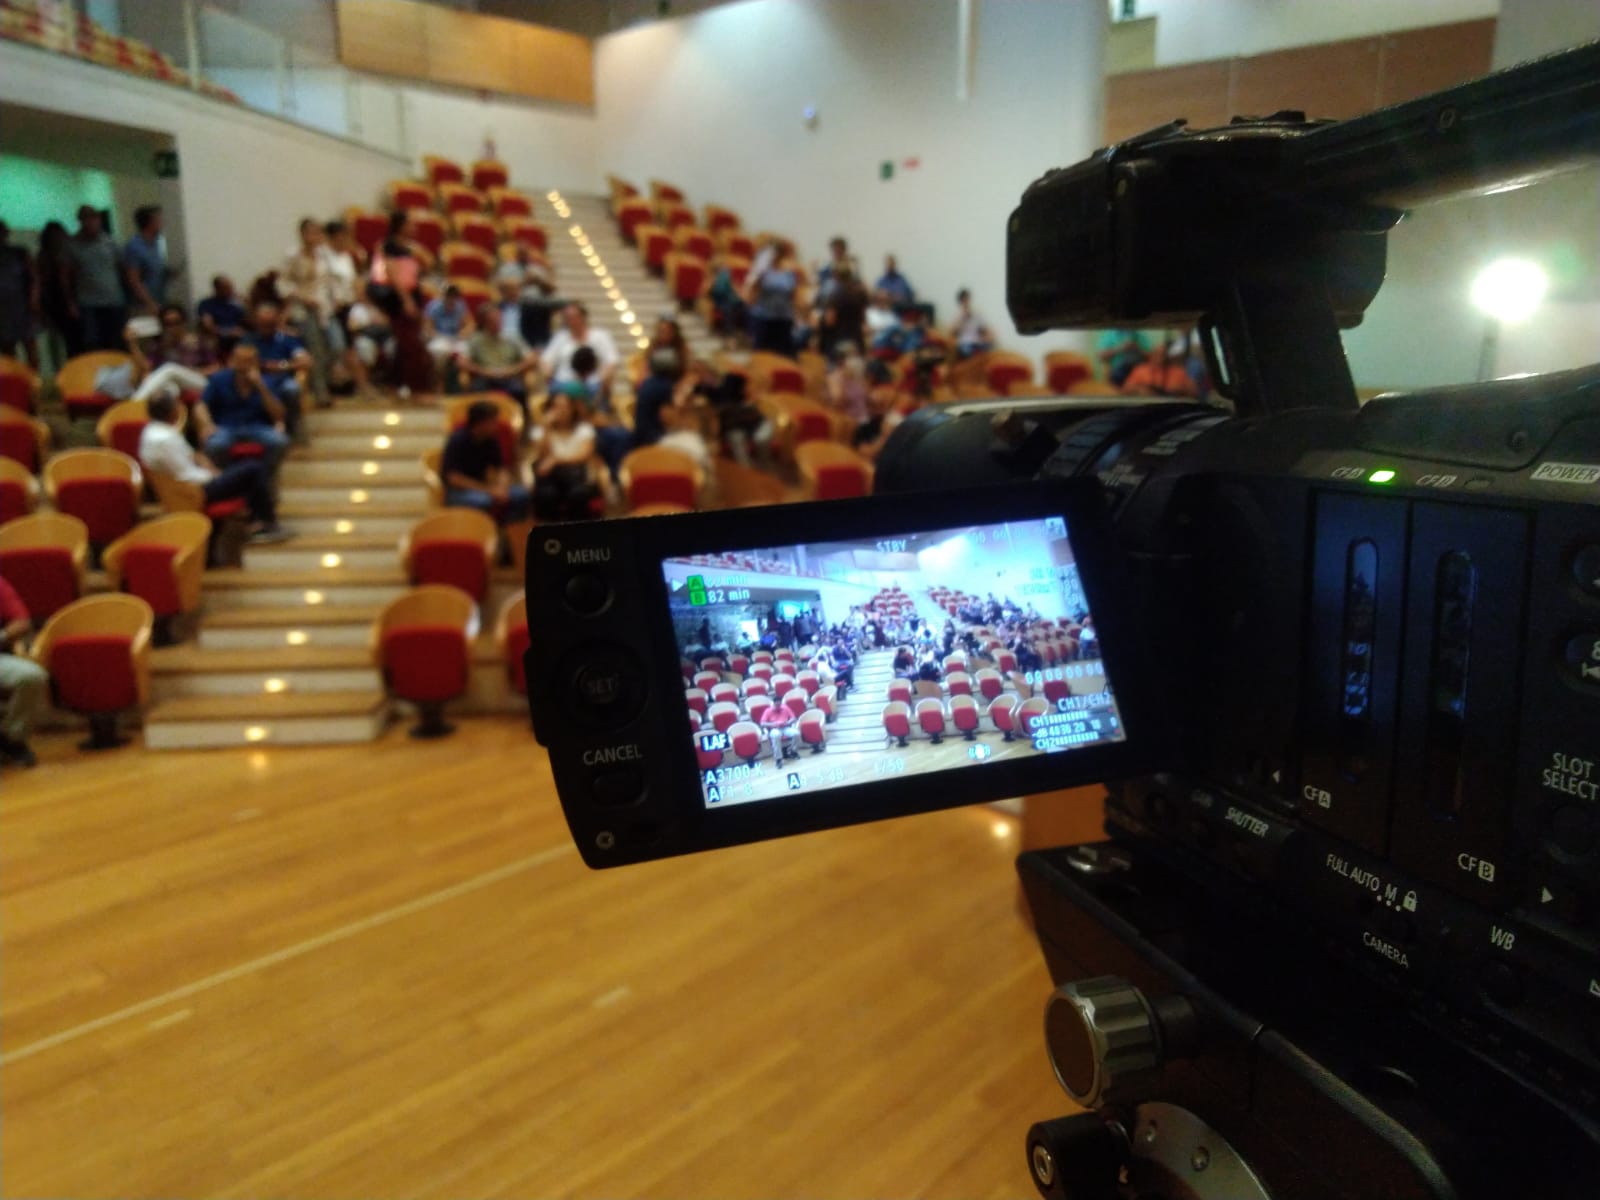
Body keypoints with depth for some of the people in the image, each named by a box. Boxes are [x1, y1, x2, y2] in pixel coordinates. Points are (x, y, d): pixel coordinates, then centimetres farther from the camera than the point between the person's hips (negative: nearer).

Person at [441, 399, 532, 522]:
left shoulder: (491, 439, -1)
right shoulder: (458, 440, -18)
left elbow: (502, 467, 3)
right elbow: (453, 477, -23)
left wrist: (502, 488, -20)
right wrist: (488, 490, -26)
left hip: (481, 486, 6)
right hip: (457, 490, -6)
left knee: (521, 494, -14)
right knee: (482, 501, -37)